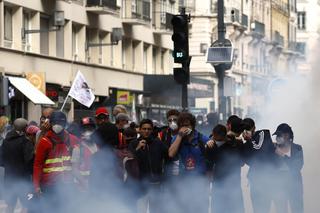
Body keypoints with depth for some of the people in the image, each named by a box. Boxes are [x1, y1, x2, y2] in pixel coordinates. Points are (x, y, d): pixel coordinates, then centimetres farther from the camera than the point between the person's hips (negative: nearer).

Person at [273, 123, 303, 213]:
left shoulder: (297, 148, 2)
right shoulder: (274, 149, 4)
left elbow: (297, 166, -9)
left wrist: (283, 155, -13)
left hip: (294, 185, -1)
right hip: (279, 185, 1)